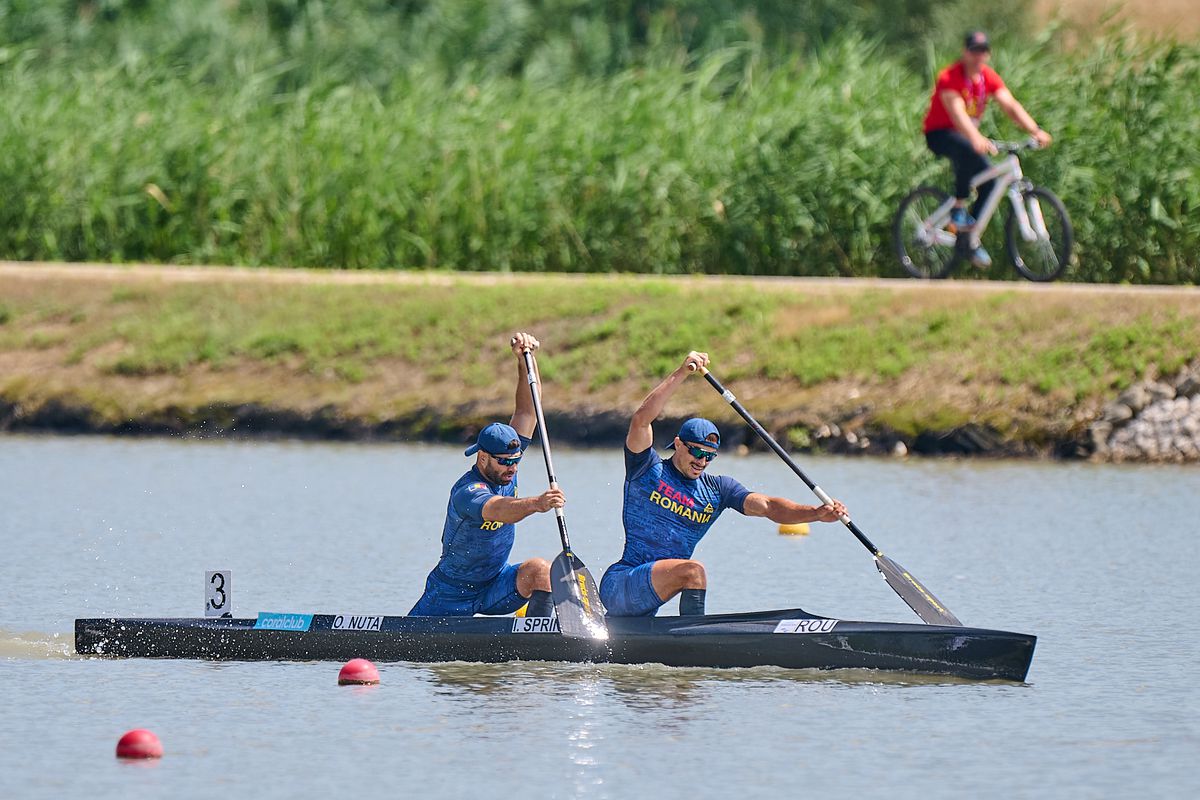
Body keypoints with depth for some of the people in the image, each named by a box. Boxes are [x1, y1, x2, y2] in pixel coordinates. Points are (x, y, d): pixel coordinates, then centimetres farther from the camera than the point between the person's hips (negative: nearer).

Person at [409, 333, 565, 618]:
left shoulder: (504, 466, -6)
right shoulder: (466, 492, -28)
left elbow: (526, 412, -7)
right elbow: (499, 511, -51)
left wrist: (524, 360, -20)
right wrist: (535, 504, -70)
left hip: (495, 586, 4)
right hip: (451, 595, -4)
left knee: (540, 570, -25)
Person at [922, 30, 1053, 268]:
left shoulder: (989, 77, -2)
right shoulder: (949, 78, -22)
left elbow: (1010, 105, -13)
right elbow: (957, 112, -37)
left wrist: (1035, 130, -29)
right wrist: (976, 139, -54)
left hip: (967, 134, 7)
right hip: (939, 134, -7)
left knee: (989, 179, -10)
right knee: (967, 151, -39)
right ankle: (958, 208, -25)